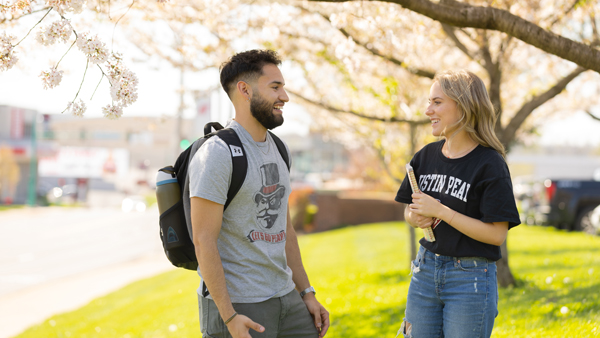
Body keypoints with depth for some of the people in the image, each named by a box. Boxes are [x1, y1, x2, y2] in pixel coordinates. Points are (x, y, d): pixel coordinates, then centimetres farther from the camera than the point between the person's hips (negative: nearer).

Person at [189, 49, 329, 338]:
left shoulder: (277, 149, 13)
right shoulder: (217, 154, -14)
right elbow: (204, 241, -18)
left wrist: (307, 293, 14)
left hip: (286, 298, 8)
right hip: (236, 304, -7)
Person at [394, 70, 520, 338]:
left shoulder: (489, 164, -12)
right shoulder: (426, 156, 6)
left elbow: (497, 234, -17)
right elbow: (408, 211, 17)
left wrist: (441, 211, -20)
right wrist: (416, 217, -7)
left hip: (471, 278, -5)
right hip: (425, 271, 6)